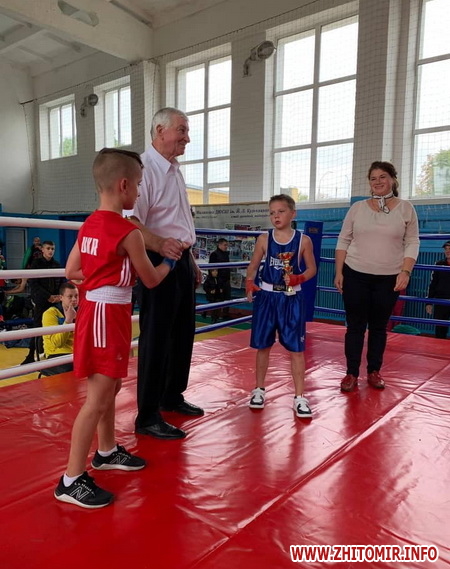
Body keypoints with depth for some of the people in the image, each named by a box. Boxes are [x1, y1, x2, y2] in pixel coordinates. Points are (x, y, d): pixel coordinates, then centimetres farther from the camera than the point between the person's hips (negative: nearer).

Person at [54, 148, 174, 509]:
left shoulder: (89, 225, 8)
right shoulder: (129, 233, -17)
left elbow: (72, 271, 12)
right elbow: (151, 280, -6)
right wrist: (169, 262, 12)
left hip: (97, 310, 10)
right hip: (108, 315, -10)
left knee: (110, 387, 21)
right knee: (98, 399, -3)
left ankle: (107, 452, 36)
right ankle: (72, 480, 6)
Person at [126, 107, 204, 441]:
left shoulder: (175, 170, 15)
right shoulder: (144, 168, -14)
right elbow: (132, 222, -27)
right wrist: (160, 244, -43)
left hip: (181, 262, 10)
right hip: (158, 262, -9)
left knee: (183, 334, 17)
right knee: (156, 339, -3)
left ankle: (172, 397, 35)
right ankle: (148, 417, 11)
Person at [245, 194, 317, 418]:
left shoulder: (303, 240, -3)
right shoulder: (264, 239, -1)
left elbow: (312, 268, 3)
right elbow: (253, 266, 3)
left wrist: (299, 278, -16)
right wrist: (249, 284, -16)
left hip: (292, 299, -1)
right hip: (267, 296, 1)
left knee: (296, 348, 1)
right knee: (263, 346, 11)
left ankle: (299, 397, 13)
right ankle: (259, 389, 28)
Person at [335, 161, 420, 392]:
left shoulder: (406, 208, 3)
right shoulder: (357, 208, 3)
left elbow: (412, 243, 2)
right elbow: (343, 241, 4)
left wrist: (405, 272, -10)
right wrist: (339, 272, -1)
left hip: (389, 278, 0)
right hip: (355, 275, 0)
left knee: (379, 326, 10)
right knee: (355, 325, 3)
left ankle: (374, 372, 24)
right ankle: (351, 373, 14)